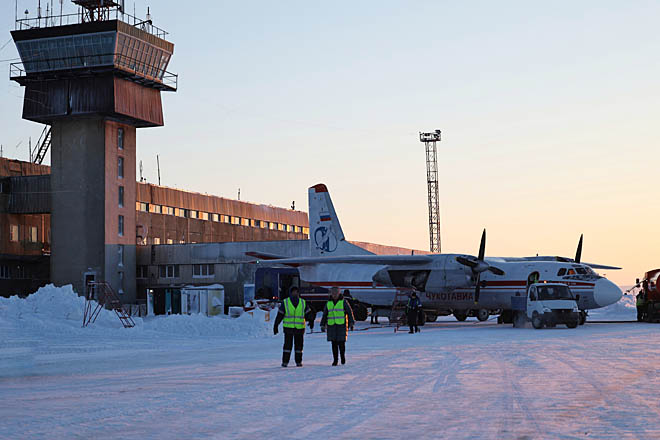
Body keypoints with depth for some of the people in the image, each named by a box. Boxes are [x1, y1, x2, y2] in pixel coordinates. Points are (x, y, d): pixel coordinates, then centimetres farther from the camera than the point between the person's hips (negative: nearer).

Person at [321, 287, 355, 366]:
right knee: (334, 343, 1)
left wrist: (351, 323, -6)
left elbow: (349, 312, 1)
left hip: (341, 326, -3)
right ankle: (335, 360, 7)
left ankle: (343, 357, 16)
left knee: (341, 343, -6)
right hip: (331, 326, 3)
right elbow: (324, 315, 17)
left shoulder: (343, 302, 0)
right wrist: (323, 325, 12)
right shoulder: (328, 303, 11)